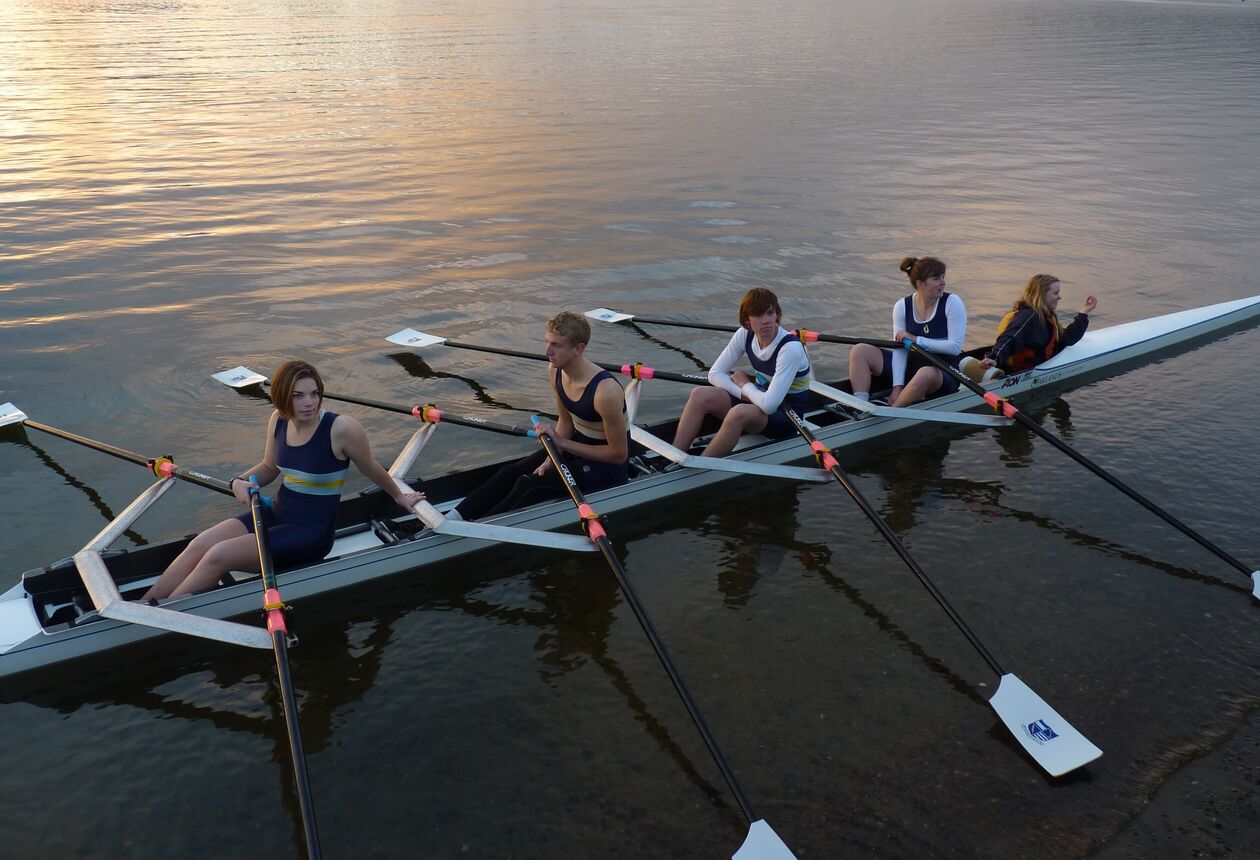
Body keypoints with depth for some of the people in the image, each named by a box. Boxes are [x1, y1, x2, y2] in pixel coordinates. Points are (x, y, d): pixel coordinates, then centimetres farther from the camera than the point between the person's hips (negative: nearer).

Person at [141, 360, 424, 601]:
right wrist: (240, 482, -3)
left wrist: (399, 497, 13)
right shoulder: (278, 420, -1)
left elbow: (371, 469, -2)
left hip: (312, 532, -6)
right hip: (277, 514, 6)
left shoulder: (342, 429, -20)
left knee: (217, 557, -19)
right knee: (199, 545, -11)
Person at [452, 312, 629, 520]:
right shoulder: (556, 370, -7)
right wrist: (551, 459, -10)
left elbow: (619, 454, -23)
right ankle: (452, 519, -12)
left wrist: (562, 442, -22)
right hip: (576, 445, 7)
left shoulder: (604, 391, -32)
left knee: (529, 485, -22)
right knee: (511, 473, -10)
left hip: (608, 466, -7)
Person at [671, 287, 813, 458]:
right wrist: (745, 393, -17)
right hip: (756, 400, 7)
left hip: (786, 417, -7)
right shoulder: (745, 335, -6)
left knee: (739, 412, -37)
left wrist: (745, 385, -12)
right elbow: (715, 373, -1)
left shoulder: (791, 348, -26)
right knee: (700, 395, -16)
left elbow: (769, 405, -32)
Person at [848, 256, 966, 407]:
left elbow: (955, 346, -15)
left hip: (943, 373, -4)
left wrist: (916, 339, -18)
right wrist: (897, 387, -17)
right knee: (859, 351, -11)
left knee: (926, 374, -42)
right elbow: (900, 349, -7)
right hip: (910, 365, 4)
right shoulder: (902, 306, -1)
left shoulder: (952, 302, -8)